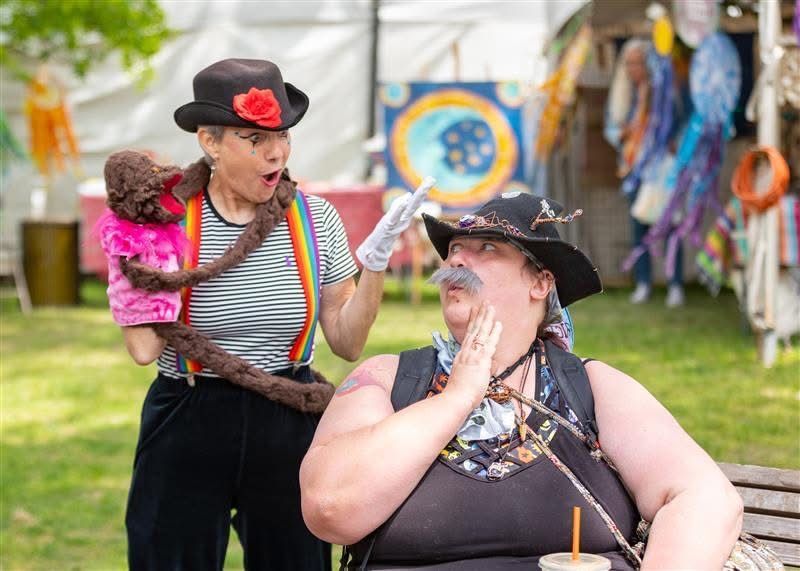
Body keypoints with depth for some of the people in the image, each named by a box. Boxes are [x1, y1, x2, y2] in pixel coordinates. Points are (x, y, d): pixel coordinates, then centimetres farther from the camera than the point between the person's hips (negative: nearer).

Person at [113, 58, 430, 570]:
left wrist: (375, 262, -8)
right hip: (187, 430, -2)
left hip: (290, 426, 2)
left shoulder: (315, 220, -1)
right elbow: (145, 348, -16)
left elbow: (348, 342, 4)